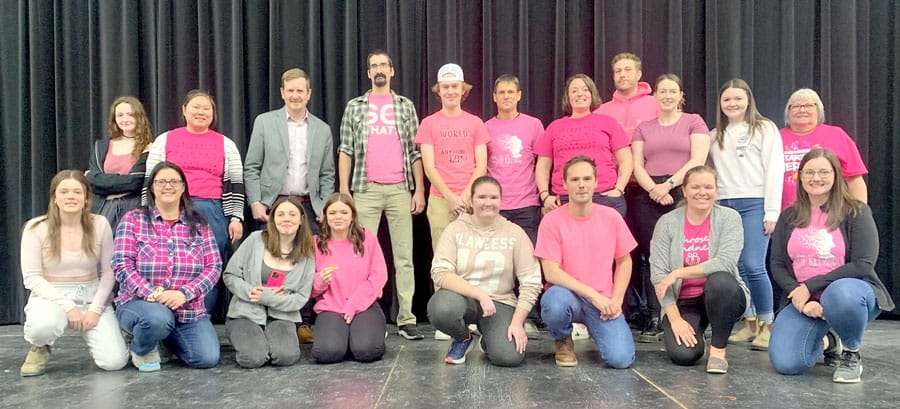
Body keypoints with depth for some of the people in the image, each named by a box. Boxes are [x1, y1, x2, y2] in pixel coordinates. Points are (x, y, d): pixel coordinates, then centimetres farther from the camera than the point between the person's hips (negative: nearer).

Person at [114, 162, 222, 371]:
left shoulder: (199, 224, 7)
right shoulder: (133, 220, 1)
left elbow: (214, 267, 0)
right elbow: (122, 265, -7)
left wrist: (184, 293, -16)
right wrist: (153, 293, -20)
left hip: (189, 309, 3)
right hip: (140, 303, -3)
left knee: (207, 358, -16)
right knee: (158, 318, -38)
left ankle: (168, 337, 18)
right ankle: (141, 349, 0)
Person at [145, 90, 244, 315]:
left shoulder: (226, 144, 13)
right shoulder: (164, 140, 12)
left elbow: (235, 185, 10)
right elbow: (150, 181, 10)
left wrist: (236, 218, 2)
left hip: (212, 214, 0)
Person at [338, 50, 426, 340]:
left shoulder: (405, 106, 11)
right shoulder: (355, 107, 10)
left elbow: (415, 152, 8)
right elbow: (346, 151, 6)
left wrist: (419, 189, 1)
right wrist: (343, 191, -2)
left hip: (400, 189, 1)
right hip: (366, 189, 0)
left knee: (404, 256, 1)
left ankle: (406, 319, 5)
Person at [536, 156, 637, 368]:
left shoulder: (612, 217, 0)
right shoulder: (552, 221, -8)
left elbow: (624, 261, 10)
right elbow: (551, 273, -12)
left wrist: (616, 300, -3)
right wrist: (593, 295, -17)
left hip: (604, 301, 2)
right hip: (568, 295, -2)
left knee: (620, 358, -20)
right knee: (555, 303, -39)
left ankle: (595, 327, 17)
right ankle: (563, 340, -1)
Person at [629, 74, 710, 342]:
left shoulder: (693, 122, 9)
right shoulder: (644, 128, 18)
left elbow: (698, 160, -3)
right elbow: (637, 165, 8)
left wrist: (669, 184, -12)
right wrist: (654, 189, -9)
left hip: (683, 194, -3)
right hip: (648, 196, 3)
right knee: (651, 257, -1)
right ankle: (654, 319, 2)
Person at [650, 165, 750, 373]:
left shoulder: (729, 218, -6)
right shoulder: (667, 222, -3)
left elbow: (725, 263, -21)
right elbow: (658, 274, -9)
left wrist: (678, 273, -22)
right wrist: (675, 318, -16)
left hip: (721, 296, -1)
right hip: (683, 302, 1)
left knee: (719, 281, -35)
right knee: (682, 354, -23)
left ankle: (718, 349, -13)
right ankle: (693, 331, 15)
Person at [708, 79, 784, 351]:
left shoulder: (765, 129, 5)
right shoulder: (715, 136, 19)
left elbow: (774, 170, -2)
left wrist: (772, 211, -9)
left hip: (753, 204, -4)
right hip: (723, 206, 5)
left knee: (753, 266, -14)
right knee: (735, 268, 3)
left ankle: (767, 325, 0)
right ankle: (750, 324, 14)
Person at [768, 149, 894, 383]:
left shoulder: (856, 212, -4)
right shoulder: (789, 217, 7)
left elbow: (863, 265, -13)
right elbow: (777, 266, 2)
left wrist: (811, 286, -18)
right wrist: (800, 298, -15)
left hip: (851, 292, -3)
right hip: (804, 301, 3)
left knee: (841, 293, -41)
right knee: (785, 363, -18)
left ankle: (851, 355, -8)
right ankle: (824, 343, 20)